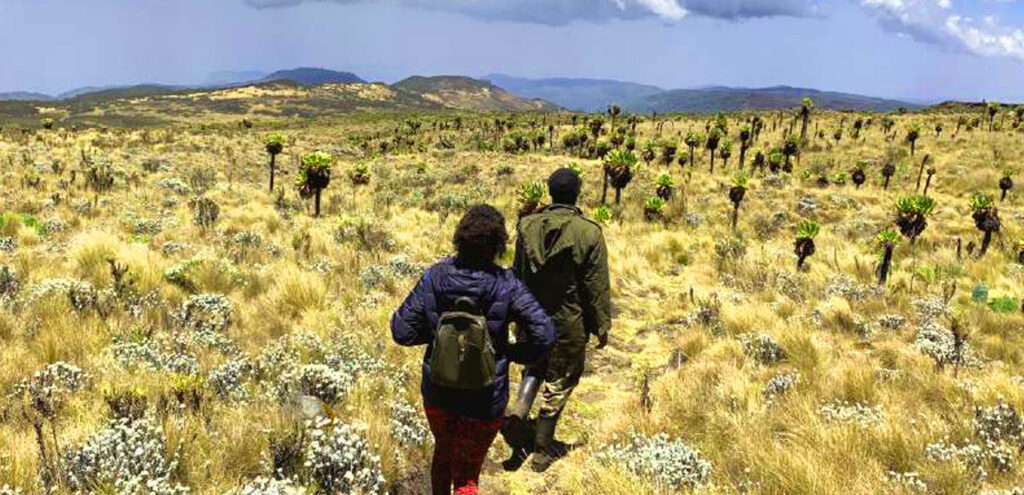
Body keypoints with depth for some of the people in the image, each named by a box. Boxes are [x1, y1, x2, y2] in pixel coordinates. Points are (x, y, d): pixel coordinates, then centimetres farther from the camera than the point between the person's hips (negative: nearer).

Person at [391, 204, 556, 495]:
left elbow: (402, 331, -11)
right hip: (484, 399, -3)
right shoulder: (505, 285, -19)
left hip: (437, 391, 3)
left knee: (444, 451, 31)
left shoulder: (435, 276, -13)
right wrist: (511, 353, -5)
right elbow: (544, 335, -23)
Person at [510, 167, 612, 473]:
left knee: (536, 363, 29)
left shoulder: (527, 226, -4)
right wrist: (602, 325, -1)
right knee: (559, 381, 10)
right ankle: (542, 451, 19)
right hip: (568, 322, -3)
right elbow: (597, 287, -12)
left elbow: (517, 273, 6)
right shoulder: (589, 233, -16)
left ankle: (521, 408, 5)